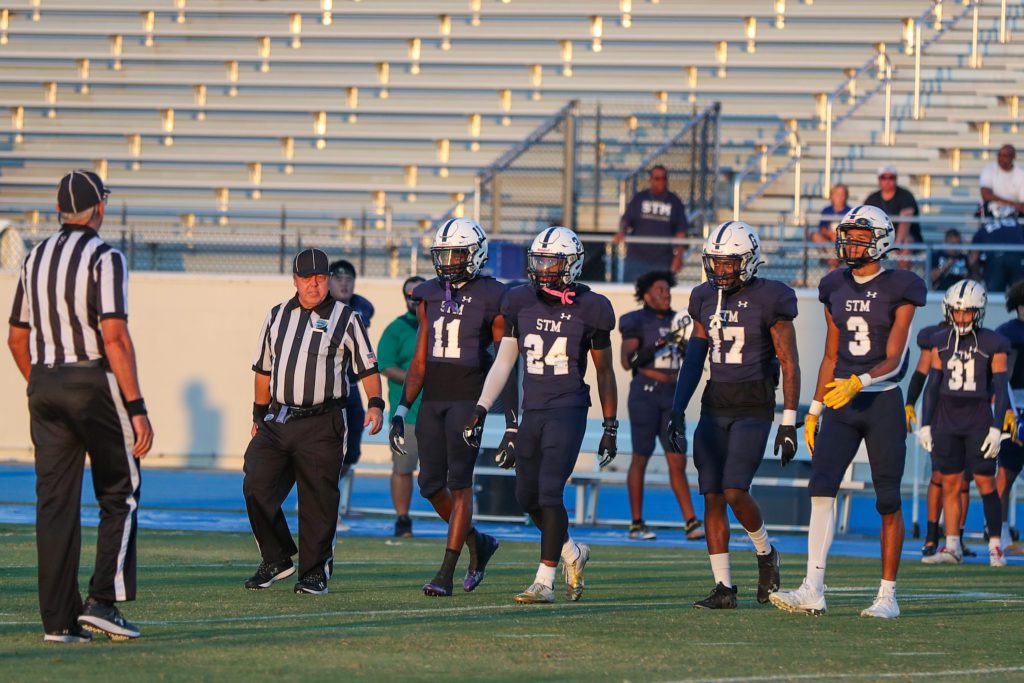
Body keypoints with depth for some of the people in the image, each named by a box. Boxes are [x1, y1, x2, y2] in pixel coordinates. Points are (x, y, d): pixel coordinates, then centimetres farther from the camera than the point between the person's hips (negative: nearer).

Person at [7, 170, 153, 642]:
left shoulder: (35, 259, 12)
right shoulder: (104, 258, -9)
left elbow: (17, 338, 16)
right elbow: (114, 336, -17)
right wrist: (137, 407, -17)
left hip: (44, 383, 6)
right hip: (93, 380, -6)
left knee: (55, 501, 6)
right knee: (119, 495, 6)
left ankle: (58, 619, 3)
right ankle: (103, 602, -5)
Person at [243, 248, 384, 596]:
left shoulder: (346, 319, 2)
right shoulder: (277, 316, 14)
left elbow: (367, 367, 3)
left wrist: (375, 404, -11)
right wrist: (260, 416, 21)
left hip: (321, 425, -4)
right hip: (278, 420, 4)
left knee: (318, 501, -3)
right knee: (256, 488, -5)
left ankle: (314, 571, 8)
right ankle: (276, 559, 11)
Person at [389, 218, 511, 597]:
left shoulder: (492, 299, -4)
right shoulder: (430, 296, 12)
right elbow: (419, 361, 15)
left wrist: (512, 423, -7)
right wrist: (402, 410, 6)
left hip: (469, 399, -6)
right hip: (433, 399, 6)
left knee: (459, 484, -9)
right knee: (431, 485, 4)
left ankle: (446, 573, -7)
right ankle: (479, 543, 27)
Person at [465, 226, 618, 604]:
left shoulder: (589, 309, -3)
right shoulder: (520, 303, 6)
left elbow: (604, 371, 5)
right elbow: (503, 362, 12)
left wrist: (610, 426, 6)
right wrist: (480, 410, 5)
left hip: (568, 411, -5)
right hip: (532, 412, 5)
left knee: (550, 492, -15)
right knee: (527, 497, 9)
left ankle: (545, 580, -11)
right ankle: (572, 553, 33)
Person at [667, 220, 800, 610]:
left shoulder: (769, 300, -8)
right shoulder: (705, 299, 9)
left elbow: (789, 364, -6)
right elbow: (694, 360, 14)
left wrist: (789, 422, -10)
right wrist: (677, 410, 6)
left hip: (754, 407, -6)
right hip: (715, 406, 6)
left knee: (735, 492, -15)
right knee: (712, 497, -1)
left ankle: (765, 553, 14)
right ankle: (723, 588, 3)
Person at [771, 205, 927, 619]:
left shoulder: (898, 289, -4)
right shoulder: (835, 288, 11)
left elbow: (893, 360, -10)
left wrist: (859, 383, -26)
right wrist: (815, 409, 13)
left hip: (882, 402, -4)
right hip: (841, 404, 4)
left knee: (888, 499, 0)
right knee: (821, 488, -10)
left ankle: (887, 595, 9)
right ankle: (813, 591, -13)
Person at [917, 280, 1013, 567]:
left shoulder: (993, 345, -3)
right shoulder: (941, 342, 7)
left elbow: (1001, 390, -4)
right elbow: (932, 385, 11)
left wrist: (997, 428, -10)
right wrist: (925, 424, 7)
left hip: (979, 422, -3)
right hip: (947, 422, 3)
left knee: (985, 482, -4)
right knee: (950, 483, 4)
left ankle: (995, 546, 2)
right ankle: (951, 547, 8)